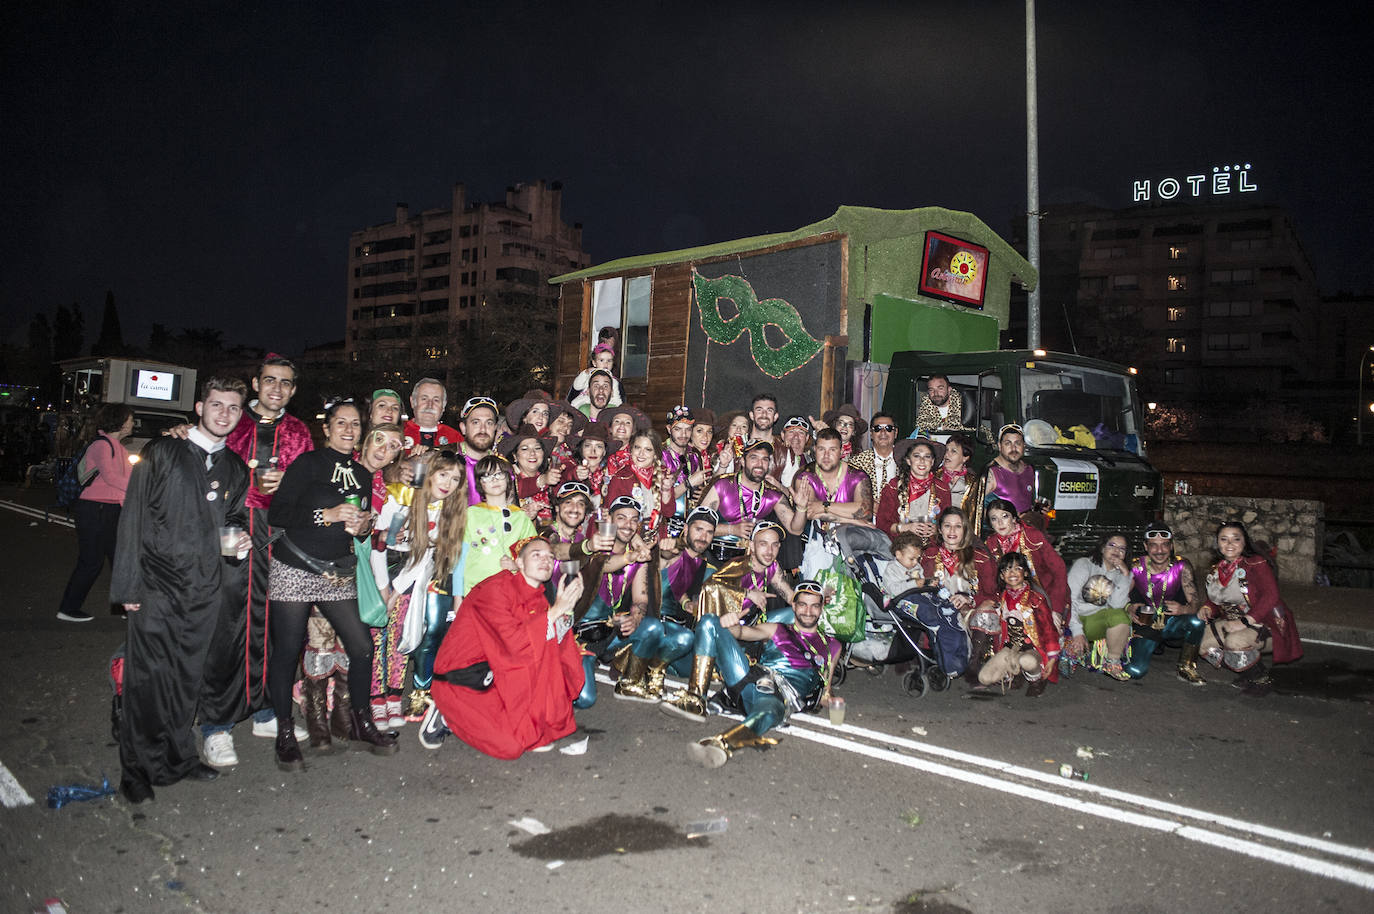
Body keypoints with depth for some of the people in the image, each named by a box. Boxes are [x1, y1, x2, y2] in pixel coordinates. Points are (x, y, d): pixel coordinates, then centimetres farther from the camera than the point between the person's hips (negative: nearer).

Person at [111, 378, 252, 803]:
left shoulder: (235, 469, 12)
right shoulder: (161, 453, -1)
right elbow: (133, 518, -3)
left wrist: (237, 538, 2)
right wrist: (128, 585, -7)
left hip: (206, 590, 4)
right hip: (157, 586, -4)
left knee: (189, 678, 11)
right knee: (147, 677, -3)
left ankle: (178, 757, 26)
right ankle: (138, 770, 12)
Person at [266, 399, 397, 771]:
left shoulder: (362, 474, 14)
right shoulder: (308, 463, -4)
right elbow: (276, 513, -11)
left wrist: (364, 525, 3)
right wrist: (327, 514, -17)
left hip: (338, 575, 5)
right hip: (294, 571, -5)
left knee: (362, 646, -2)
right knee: (287, 650, 1)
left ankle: (360, 722, 16)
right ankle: (285, 733, 17)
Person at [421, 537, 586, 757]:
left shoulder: (539, 600, 7)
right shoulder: (495, 588, -16)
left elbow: (559, 648, -4)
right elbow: (514, 642, -27)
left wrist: (567, 609, -17)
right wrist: (555, 610, -26)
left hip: (497, 678, 8)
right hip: (462, 681, -8)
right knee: (510, 746, -21)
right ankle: (446, 716, 1)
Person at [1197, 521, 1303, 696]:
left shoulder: (1256, 563, -15)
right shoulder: (1217, 569, 7)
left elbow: (1271, 596, -24)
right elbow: (1216, 601, 17)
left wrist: (1245, 621, -29)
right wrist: (1207, 609, -7)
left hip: (1266, 624, -8)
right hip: (1233, 622, 8)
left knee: (1235, 641, -35)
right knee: (1202, 642, -8)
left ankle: (1263, 680, -7)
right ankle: (1248, 674, 10)